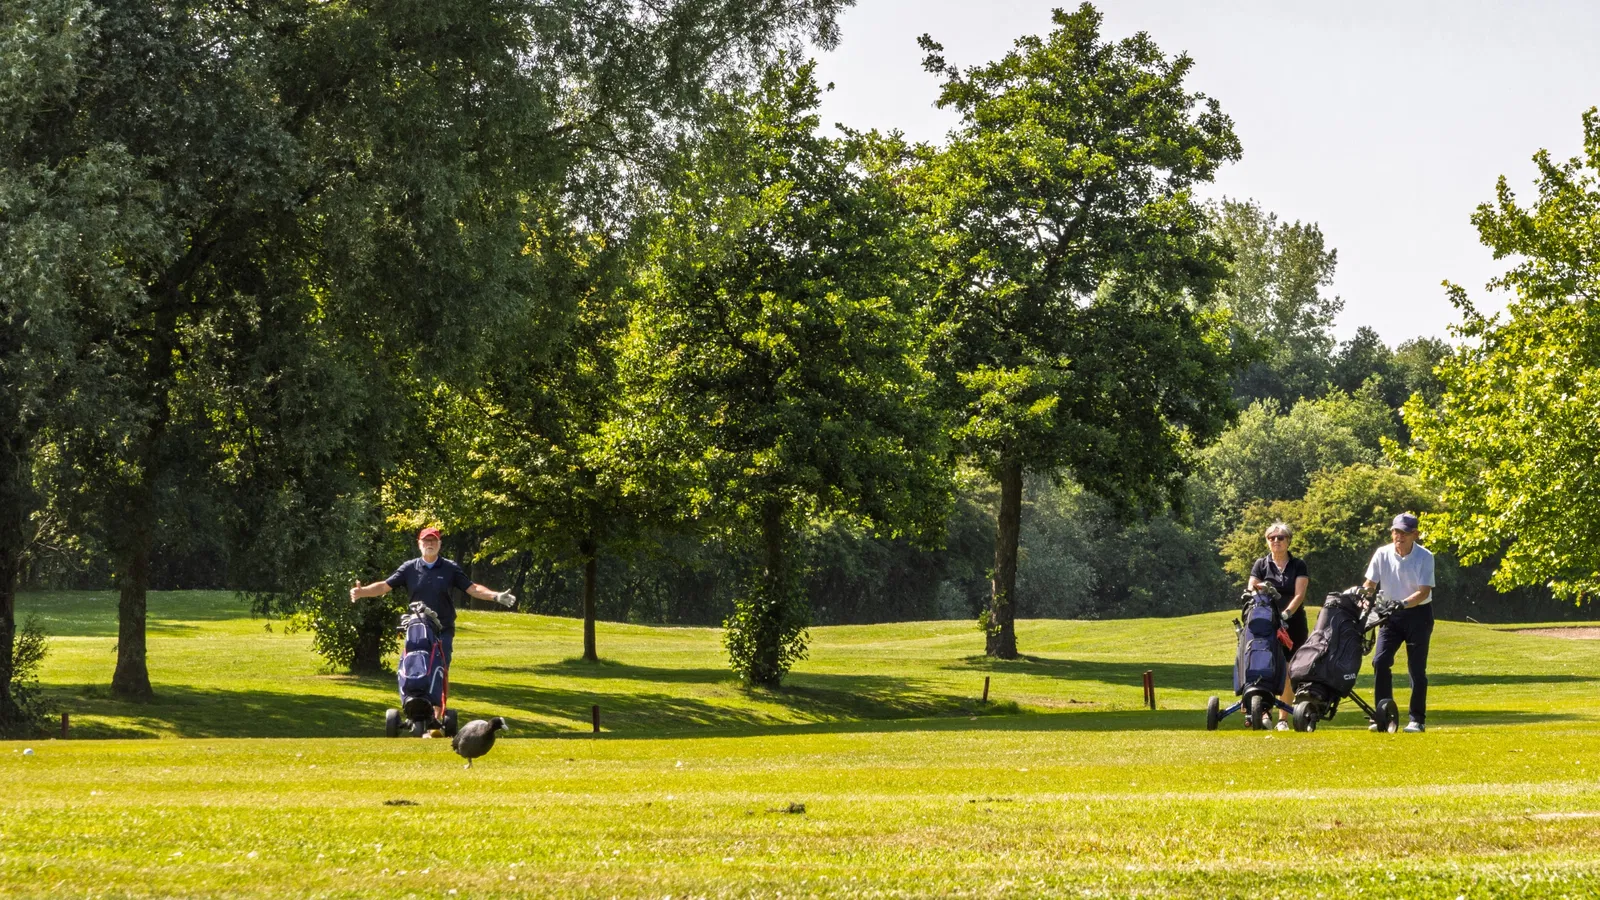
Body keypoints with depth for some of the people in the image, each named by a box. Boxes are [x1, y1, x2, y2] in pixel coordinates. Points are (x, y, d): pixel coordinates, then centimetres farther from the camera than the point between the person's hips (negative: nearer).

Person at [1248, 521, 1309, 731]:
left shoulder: (1298, 565, 7)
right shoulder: (1261, 565, 10)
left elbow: (1299, 594, -5)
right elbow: (1251, 591, 0)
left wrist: (1286, 613, -21)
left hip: (1293, 625, 0)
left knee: (1288, 673, -1)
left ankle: (1283, 719, 6)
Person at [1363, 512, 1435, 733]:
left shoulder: (1424, 557, -14)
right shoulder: (1382, 554, -5)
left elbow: (1424, 591, -20)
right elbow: (1369, 584, -1)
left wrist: (1402, 603, -36)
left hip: (1418, 613, -3)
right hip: (1390, 615, 3)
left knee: (1417, 668, -1)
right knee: (1380, 661, -9)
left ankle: (1417, 719, 7)